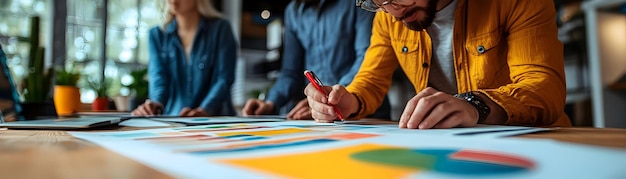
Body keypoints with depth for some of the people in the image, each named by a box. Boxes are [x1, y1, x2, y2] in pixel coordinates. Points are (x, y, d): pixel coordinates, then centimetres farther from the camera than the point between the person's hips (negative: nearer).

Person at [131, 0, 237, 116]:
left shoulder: (220, 29, -1)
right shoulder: (157, 34, 9)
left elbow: (224, 79, -8)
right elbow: (158, 78, -4)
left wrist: (204, 110, -25)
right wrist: (156, 104, -25)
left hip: (214, 118, -2)